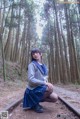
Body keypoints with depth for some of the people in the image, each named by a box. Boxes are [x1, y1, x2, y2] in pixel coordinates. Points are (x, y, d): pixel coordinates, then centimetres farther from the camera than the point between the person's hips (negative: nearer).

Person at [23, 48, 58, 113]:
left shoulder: (44, 66, 11)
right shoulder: (32, 64, -11)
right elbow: (31, 79, -21)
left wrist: (46, 82, -4)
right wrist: (44, 83, -25)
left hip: (42, 88, 7)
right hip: (34, 89, -7)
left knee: (55, 98, -11)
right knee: (51, 87, -29)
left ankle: (36, 100, 10)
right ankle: (35, 103, -8)